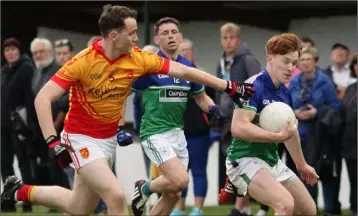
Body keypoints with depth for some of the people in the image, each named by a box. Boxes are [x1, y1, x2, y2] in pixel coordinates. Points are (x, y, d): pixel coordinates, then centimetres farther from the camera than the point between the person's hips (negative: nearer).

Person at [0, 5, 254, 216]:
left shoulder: (138, 59, -10)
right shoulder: (83, 61, -24)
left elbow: (183, 70, -6)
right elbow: (42, 99, -24)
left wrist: (229, 86, -6)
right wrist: (53, 142, -32)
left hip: (109, 138, 6)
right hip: (82, 138, -6)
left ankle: (22, 191, 37)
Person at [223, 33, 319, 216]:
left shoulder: (285, 93, 8)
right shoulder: (253, 87, -19)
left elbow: (290, 129, 26)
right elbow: (238, 128, -31)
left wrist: (301, 164, 34)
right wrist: (279, 136, -33)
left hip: (272, 160, 9)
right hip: (245, 160, -9)